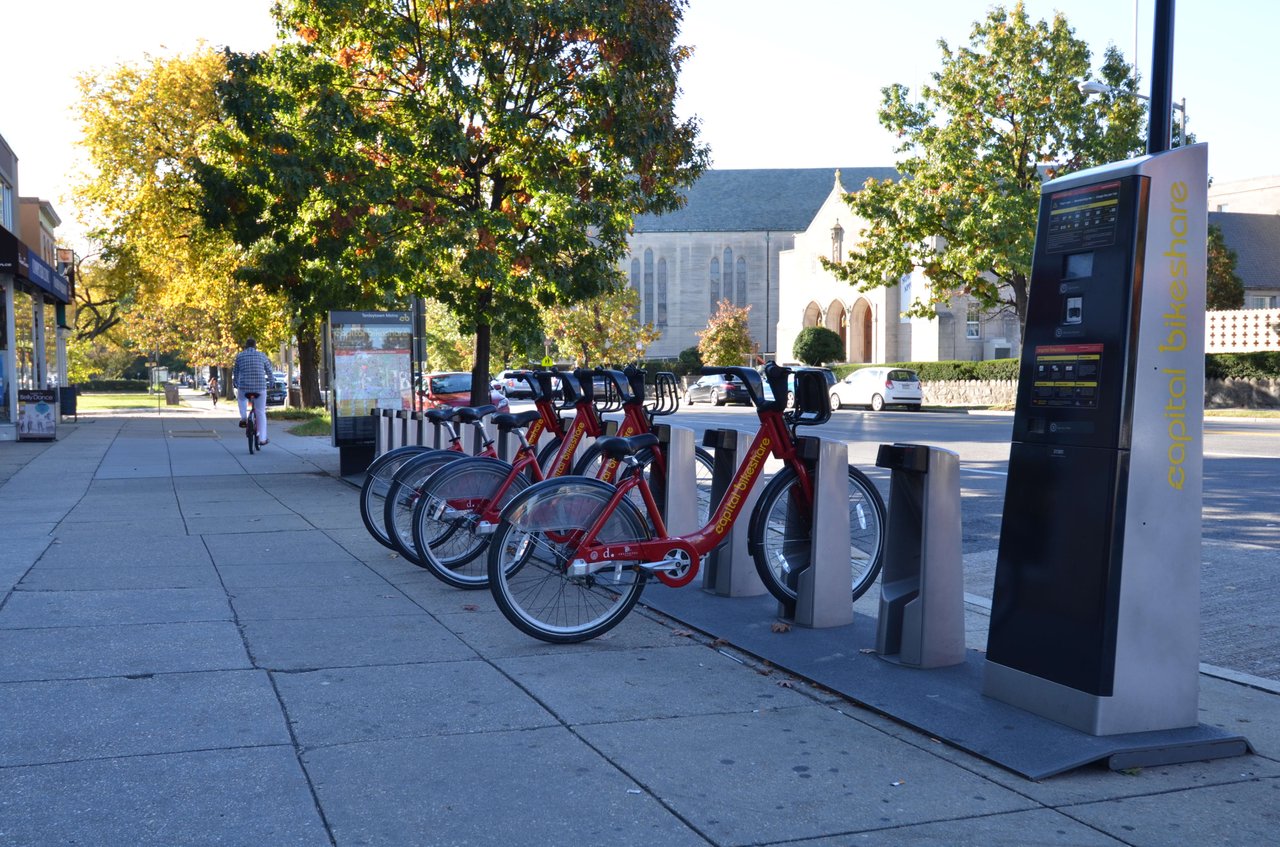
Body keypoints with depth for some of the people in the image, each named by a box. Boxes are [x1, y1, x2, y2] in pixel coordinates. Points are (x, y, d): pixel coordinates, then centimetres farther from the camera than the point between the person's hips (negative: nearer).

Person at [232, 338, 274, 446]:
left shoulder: (240, 356, 5)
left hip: (244, 387, 0)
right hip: (260, 388, 0)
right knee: (261, 413, 10)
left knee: (241, 397, 36)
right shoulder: (262, 355, 5)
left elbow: (235, 372, 13)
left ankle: (243, 417, 16)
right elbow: (269, 370, 16)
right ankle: (262, 438, 10)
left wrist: (235, 383, 32)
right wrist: (269, 379, 38)